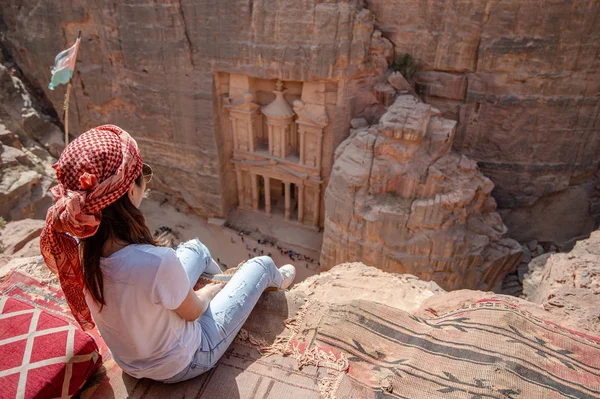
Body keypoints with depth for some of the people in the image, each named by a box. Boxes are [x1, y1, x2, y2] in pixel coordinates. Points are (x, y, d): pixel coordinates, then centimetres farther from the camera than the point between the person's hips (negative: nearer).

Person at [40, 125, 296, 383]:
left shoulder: (75, 246, -24)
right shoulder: (158, 263, -45)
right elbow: (194, 311, -21)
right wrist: (211, 291, -2)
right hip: (180, 365, -6)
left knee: (195, 248, 20)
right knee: (262, 265, 7)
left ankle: (225, 284, 55)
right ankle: (276, 281, 48)